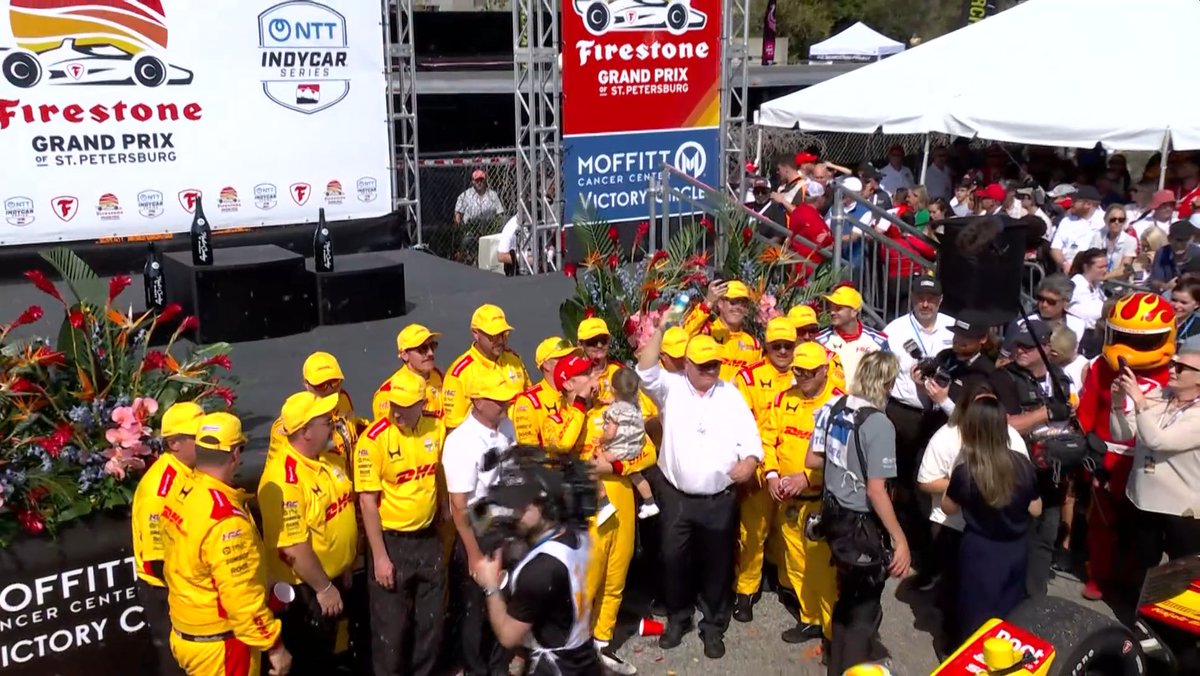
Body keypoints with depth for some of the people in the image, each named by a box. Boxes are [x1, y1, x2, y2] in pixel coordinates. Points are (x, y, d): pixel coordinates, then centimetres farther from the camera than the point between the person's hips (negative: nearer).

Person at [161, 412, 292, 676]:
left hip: (183, 632, 8)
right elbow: (242, 596, -27)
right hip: (218, 644, -8)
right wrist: (274, 645, -19)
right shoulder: (225, 518, -29)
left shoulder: (181, 494, -2)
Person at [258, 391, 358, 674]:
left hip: (335, 577, 8)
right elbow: (293, 547, -28)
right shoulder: (283, 480, -28)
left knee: (326, 653, 25)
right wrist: (324, 588, -18)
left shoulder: (332, 460, 0)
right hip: (304, 588, -8)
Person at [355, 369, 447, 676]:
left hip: (429, 538, 5)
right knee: (391, 626, 6)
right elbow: (367, 502, -16)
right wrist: (380, 556, -16)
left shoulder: (437, 428, -5)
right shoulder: (373, 439, -19)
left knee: (431, 620, 16)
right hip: (391, 541, -4)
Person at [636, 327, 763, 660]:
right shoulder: (672, 388, 0)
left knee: (717, 564, 10)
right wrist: (661, 330, -23)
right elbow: (646, 371, -18)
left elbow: (749, 436, 1)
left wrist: (749, 461, -19)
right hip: (677, 497, 0)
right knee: (675, 559, 10)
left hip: (720, 500, 1)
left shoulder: (731, 394, 5)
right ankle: (677, 618, 31)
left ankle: (713, 626, 25)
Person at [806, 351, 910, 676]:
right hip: (862, 522, -8)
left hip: (833, 513, 8)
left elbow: (812, 460, 4)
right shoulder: (879, 424, -23)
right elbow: (876, 490, -24)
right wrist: (901, 540, -19)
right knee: (865, 602, 13)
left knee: (849, 592, 28)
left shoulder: (833, 407, -3)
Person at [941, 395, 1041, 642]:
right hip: (1016, 551, 4)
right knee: (1010, 617, 21)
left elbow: (948, 508, -2)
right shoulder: (1023, 465, -10)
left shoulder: (964, 472, -20)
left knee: (978, 621, 10)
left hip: (980, 553, -4)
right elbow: (1035, 509, 2)